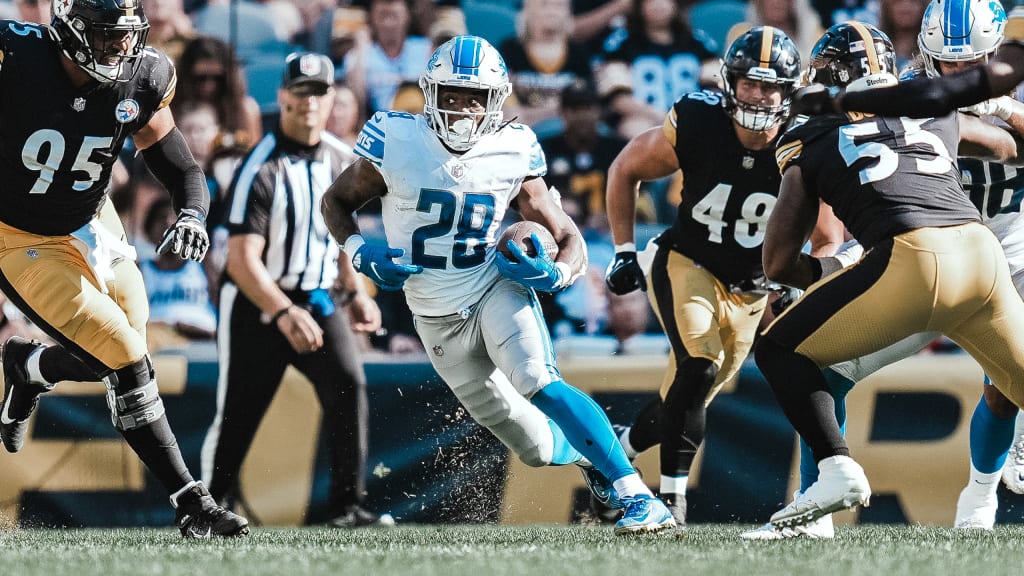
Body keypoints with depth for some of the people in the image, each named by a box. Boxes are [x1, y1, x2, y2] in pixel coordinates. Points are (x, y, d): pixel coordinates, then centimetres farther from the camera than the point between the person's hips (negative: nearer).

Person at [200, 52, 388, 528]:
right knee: (238, 412, -1)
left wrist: (354, 292, 14)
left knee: (348, 383, -18)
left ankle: (347, 504, -15)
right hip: (257, 304, -4)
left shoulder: (341, 159, 4)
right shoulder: (261, 168, -18)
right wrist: (284, 313, -35)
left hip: (318, 301, 4)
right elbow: (243, 261, -23)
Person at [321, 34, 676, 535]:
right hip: (439, 319, 1)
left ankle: (636, 496, -29)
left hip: (496, 290, -1)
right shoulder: (398, 144, -13)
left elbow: (569, 239, -3)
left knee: (541, 386, -30)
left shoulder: (512, 156, -11)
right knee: (538, 447, 5)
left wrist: (556, 273, -25)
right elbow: (336, 201, 5)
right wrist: (359, 253, -14)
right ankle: (589, 454, 41)